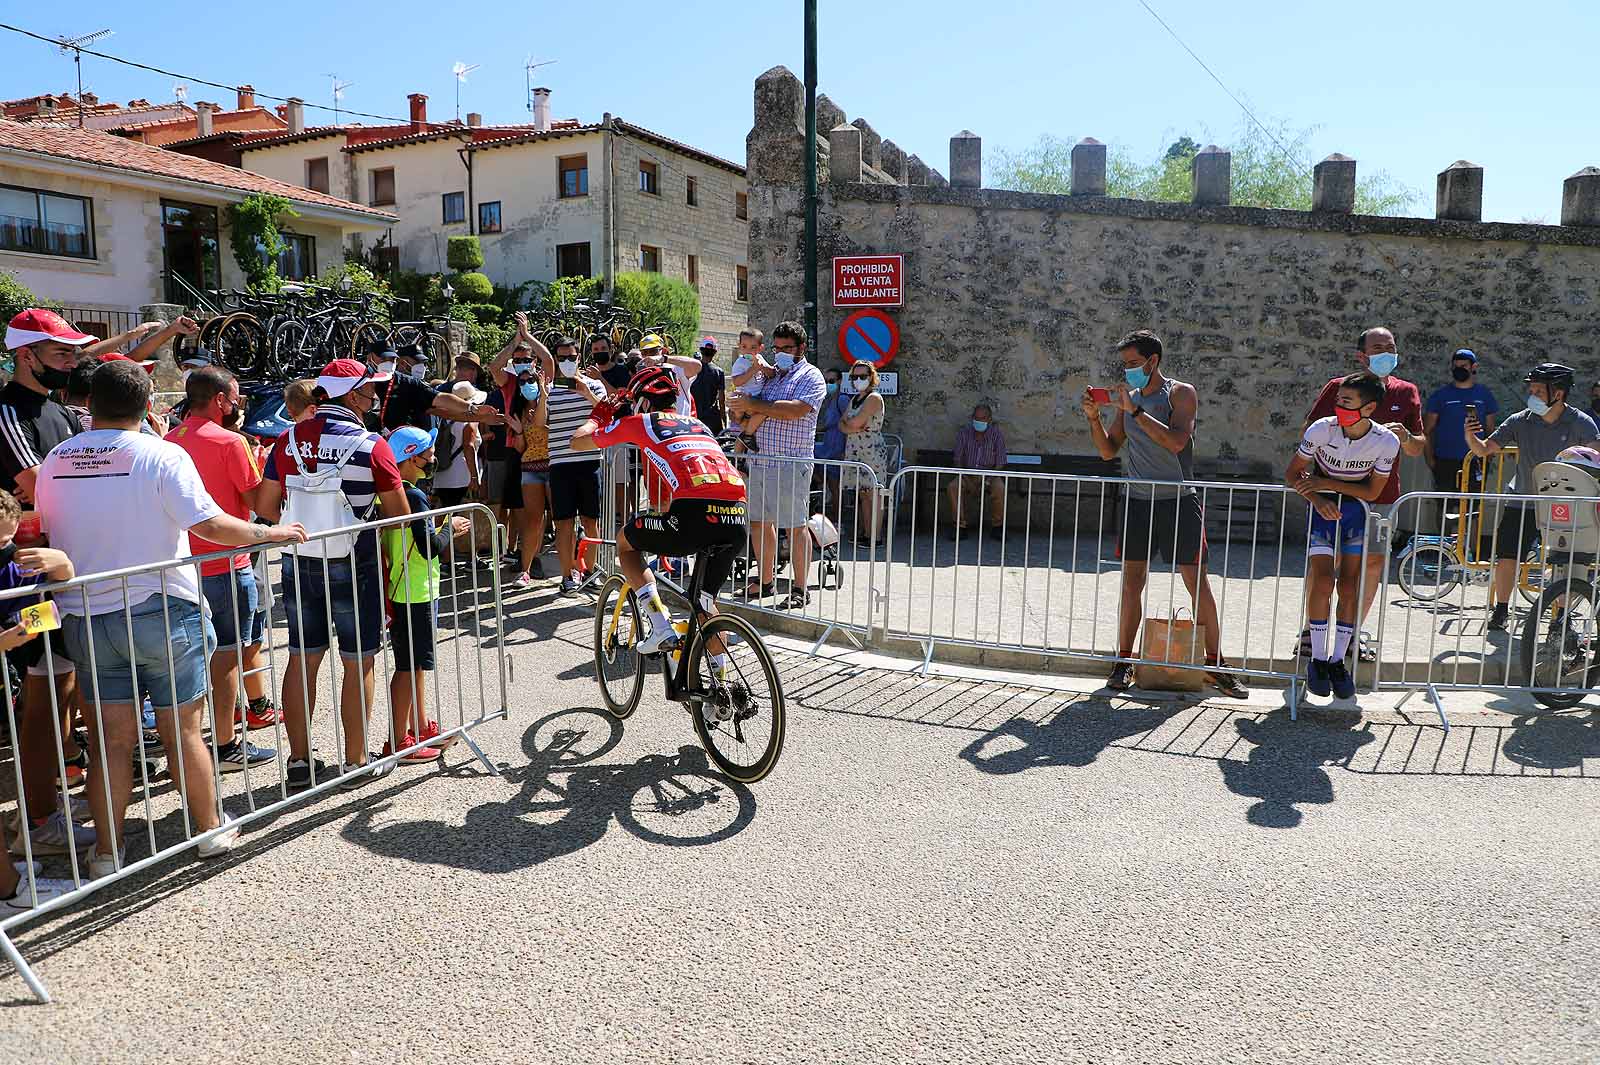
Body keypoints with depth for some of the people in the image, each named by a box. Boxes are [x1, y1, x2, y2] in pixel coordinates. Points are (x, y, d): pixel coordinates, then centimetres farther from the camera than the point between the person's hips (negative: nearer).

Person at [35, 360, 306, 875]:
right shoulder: (162, 455, -12)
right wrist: (270, 533, -6)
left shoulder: (53, 462, 3)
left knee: (111, 737, 11)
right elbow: (211, 525, -19)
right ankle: (211, 830, 21)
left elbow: (50, 536, 11)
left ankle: (107, 852, 18)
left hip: (85, 617, 4)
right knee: (182, 730, 8)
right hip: (161, 611, -4)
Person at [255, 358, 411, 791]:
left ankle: (299, 761, 21)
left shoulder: (289, 440, 3)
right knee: (359, 664, 7)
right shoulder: (370, 445, -12)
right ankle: (356, 762, 15)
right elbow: (400, 514, -10)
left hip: (299, 562, 5)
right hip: (352, 565, -5)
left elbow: (265, 506, 5)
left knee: (301, 660, 13)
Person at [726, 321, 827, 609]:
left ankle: (800, 590, 3)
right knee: (760, 521, 12)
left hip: (791, 463, -7)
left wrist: (752, 405, -17)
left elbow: (795, 410, -20)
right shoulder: (769, 373, 19)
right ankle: (765, 581, 24)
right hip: (759, 460, 7)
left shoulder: (810, 376, -2)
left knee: (795, 526, -4)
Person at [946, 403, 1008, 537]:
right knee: (952, 487, -29)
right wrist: (966, 480, -15)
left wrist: (988, 479, -20)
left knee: (1000, 489, -33)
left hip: (990, 474, -1)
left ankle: (997, 526, -14)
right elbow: (957, 459, 1)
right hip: (967, 473, 1)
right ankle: (959, 525, -19)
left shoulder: (997, 434, -3)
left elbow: (1000, 462, -4)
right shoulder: (964, 432, 1)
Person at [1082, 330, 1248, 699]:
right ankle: (1124, 662, 12)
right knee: (1131, 582, 3)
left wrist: (1135, 411, -22)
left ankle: (1215, 665, 12)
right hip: (1137, 502, 4)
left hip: (1178, 502, -3)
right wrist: (1094, 418, -4)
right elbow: (1108, 450, 10)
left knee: (1197, 582, 1)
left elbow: (1176, 441, -20)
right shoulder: (1128, 399, 10)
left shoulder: (1181, 393, -4)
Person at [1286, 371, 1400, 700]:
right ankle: (1317, 659, -2)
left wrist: (1326, 482, -18)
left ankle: (1338, 661, 9)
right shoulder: (1321, 429, -18)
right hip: (1322, 508, -1)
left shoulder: (1386, 442, -15)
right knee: (1323, 580, -15)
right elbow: (1293, 473, -9)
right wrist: (1318, 499, -25)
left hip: (1355, 510, 2)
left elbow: (1372, 492, -9)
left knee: (1349, 587, -2)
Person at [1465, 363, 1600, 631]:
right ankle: (1500, 611, 13)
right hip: (1521, 501, 0)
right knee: (1506, 558, -3)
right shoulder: (1521, 421, -6)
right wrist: (1471, 436, -28)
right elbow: (1484, 449, -7)